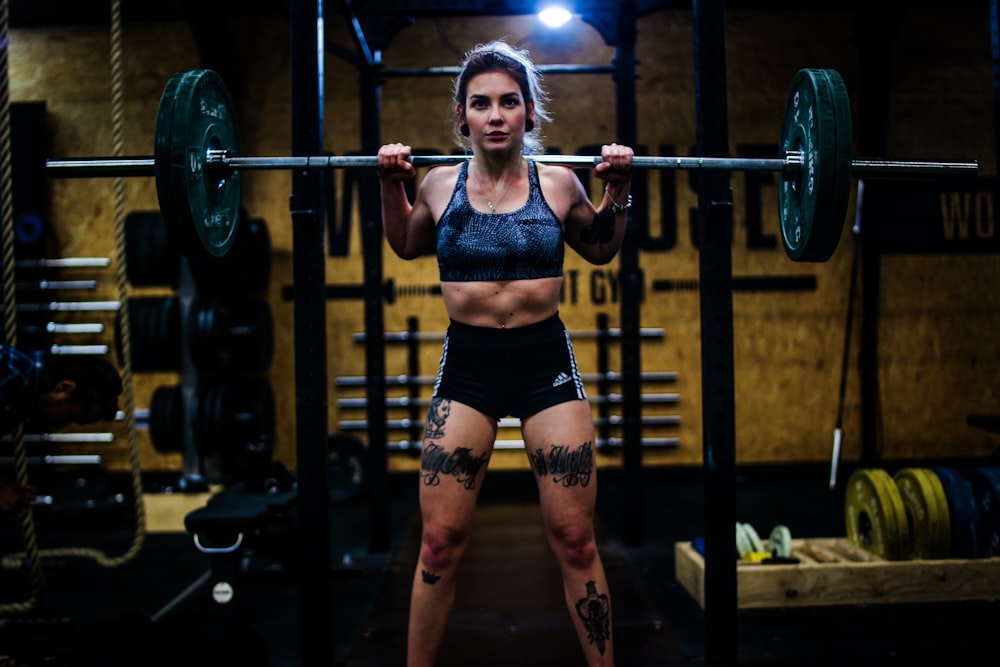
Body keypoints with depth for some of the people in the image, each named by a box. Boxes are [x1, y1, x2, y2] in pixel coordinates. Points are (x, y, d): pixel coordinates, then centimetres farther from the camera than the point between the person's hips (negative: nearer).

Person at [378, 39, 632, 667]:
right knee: (440, 542, 3)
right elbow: (407, 246, 20)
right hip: (465, 366, 1)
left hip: (548, 362, 0)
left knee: (575, 540, 4)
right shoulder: (441, 183, 0)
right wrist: (390, 187, 6)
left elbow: (603, 250, 16)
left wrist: (619, 192, 2)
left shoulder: (558, 182, -1)